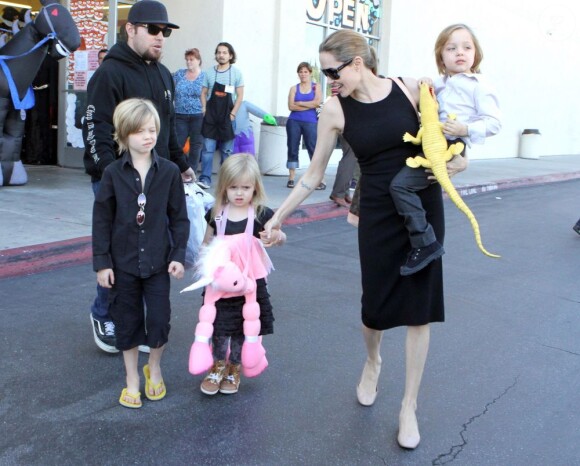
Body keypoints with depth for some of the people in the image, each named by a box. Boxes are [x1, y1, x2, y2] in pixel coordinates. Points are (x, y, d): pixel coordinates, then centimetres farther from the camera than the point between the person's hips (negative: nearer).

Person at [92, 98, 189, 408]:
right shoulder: (113, 173, -5)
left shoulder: (169, 171, -5)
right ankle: (132, 379, 28)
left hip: (158, 260, 0)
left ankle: (154, 368, 30)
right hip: (123, 261, 0)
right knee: (127, 320, 11)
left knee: (159, 319, 2)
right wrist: (101, 262, -5)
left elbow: (179, 217, 0)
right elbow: (101, 219, -2)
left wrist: (178, 255, -5)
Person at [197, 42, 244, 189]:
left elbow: (240, 96, 0)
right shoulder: (209, 72, 6)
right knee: (207, 149, -5)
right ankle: (205, 179, -5)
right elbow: (203, 93, 12)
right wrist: (204, 109, -2)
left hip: (227, 115, -1)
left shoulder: (236, 72, 0)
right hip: (211, 115, 1)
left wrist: (232, 113, -8)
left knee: (227, 151, 5)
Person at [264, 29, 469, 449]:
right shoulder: (336, 110, -5)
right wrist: (280, 214, 3)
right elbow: (314, 174, 3)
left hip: (424, 208, 0)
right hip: (378, 213, 0)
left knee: (420, 305, 1)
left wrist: (455, 157, -10)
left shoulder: (411, 89, -7)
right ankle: (373, 361, 44)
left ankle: (409, 407, 16)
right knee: (376, 303, 6)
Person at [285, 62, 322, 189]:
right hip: (294, 122, 2)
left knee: (314, 150, -7)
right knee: (292, 149, 3)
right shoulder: (294, 88, 10)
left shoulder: (316, 87, 9)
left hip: (311, 123, -2)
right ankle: (291, 178, 10)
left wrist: (299, 103, -3)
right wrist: (309, 105, -7)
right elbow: (291, 106, -3)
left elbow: (317, 102, -8)